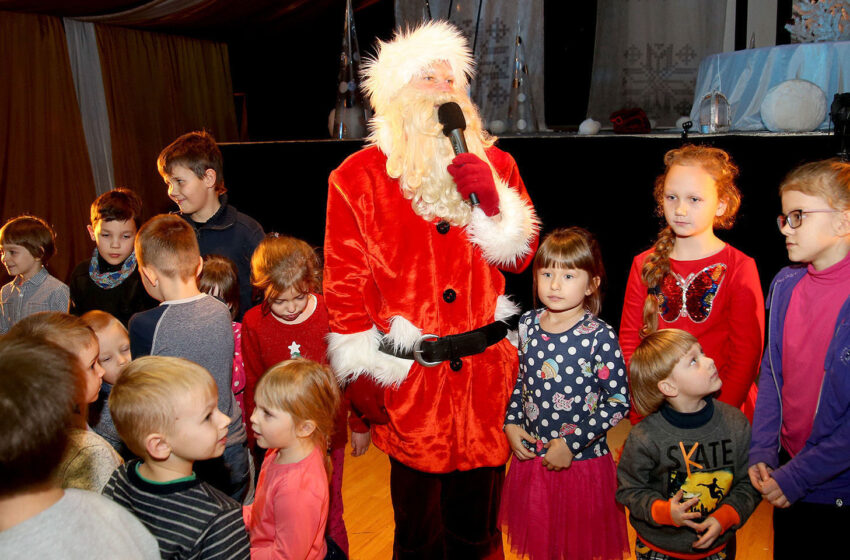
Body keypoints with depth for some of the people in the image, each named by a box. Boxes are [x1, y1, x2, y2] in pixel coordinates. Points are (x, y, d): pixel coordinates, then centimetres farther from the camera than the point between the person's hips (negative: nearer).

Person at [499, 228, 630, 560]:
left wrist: (572, 443, -17)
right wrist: (511, 424, -2)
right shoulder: (527, 325, -2)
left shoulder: (599, 336, -17)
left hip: (582, 461, -4)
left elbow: (619, 403, -14)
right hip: (531, 456, 4)